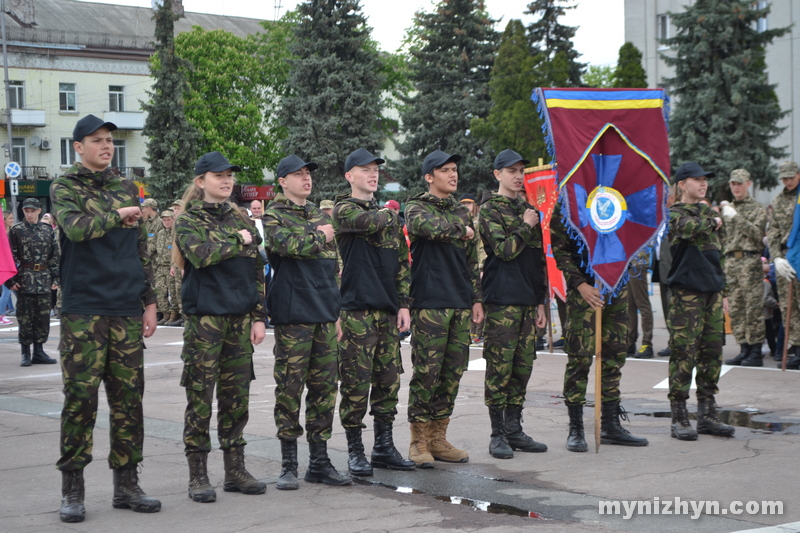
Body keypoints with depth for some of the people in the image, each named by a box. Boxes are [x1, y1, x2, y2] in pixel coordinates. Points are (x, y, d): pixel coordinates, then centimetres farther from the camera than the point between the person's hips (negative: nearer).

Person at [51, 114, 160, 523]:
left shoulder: (126, 189, 16)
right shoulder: (64, 188, 2)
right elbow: (77, 227, -19)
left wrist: (149, 301, 15)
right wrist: (119, 215, -7)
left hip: (126, 311, 4)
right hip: (83, 310, -4)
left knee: (129, 397, 4)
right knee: (80, 397, -5)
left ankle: (126, 484, 12)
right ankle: (72, 489, 3)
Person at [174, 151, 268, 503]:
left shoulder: (241, 219, 14)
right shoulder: (189, 220, 0)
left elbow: (257, 271, 14)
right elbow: (201, 254, -20)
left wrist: (259, 316, 8)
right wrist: (239, 241, -9)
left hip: (240, 319, 5)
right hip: (204, 318, -5)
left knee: (237, 398, 7)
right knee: (200, 398, -3)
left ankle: (235, 470, 16)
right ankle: (198, 476, 3)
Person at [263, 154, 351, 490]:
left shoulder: (321, 217, 18)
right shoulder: (274, 216, -1)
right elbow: (285, 243, -22)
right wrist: (320, 238, -5)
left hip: (324, 317, 6)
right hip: (293, 316, -6)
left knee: (324, 389, 6)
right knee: (290, 389, -3)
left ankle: (319, 462, 14)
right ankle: (289, 465, 4)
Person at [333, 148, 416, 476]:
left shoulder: (389, 215, 18)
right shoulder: (343, 209, 0)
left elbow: (403, 262, 18)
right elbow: (368, 222, -21)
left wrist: (403, 304, 9)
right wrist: (389, 214, 1)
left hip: (388, 312, 6)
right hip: (356, 310, -6)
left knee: (388, 381, 8)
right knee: (356, 383, -5)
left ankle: (384, 447, 17)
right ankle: (355, 451, 4)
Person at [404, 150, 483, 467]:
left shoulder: (462, 211, 18)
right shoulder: (416, 207, 0)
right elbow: (428, 226, -25)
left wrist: (476, 299, 15)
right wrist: (461, 231, -8)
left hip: (460, 304, 6)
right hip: (429, 303, -6)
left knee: (453, 372, 6)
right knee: (427, 372, -6)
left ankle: (438, 438, 14)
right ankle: (419, 442, 1)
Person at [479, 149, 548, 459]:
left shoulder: (528, 209, 18)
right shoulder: (489, 210, -3)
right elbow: (504, 250, -17)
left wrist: (540, 302, 16)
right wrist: (526, 227, -5)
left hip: (528, 301, 7)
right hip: (502, 300, -7)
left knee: (523, 367, 7)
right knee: (499, 367, -5)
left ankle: (514, 430, 15)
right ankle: (498, 435, 0)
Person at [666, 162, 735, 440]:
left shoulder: (709, 212, 19)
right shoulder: (674, 213, -4)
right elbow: (689, 228, -27)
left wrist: (720, 286, 20)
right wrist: (712, 222, -8)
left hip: (712, 292, 7)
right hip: (686, 294, -7)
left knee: (712, 353, 7)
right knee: (684, 354, -7)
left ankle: (707, 415, 15)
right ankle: (679, 419, -2)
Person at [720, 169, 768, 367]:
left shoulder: (758, 209, 3)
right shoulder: (728, 208, 19)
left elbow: (757, 234, -13)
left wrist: (736, 217, -18)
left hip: (750, 262, -6)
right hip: (730, 262, 6)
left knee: (753, 309, -7)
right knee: (735, 309, 4)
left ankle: (756, 352, -5)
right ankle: (744, 350, 10)